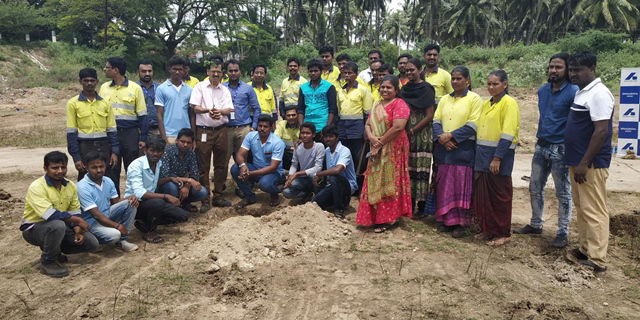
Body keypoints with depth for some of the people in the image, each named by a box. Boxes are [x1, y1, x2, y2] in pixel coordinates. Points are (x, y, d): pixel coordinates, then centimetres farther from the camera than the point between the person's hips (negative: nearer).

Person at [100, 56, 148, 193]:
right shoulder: (104, 88, 10)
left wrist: (142, 138, -5)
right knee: (111, 171, 8)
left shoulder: (135, 88, -1)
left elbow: (142, 115, 0)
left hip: (130, 133, -3)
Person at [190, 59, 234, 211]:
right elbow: (195, 107, -4)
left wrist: (219, 111, -19)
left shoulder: (225, 90, 13)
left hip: (221, 130, 4)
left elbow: (229, 109, 3)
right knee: (203, 167, -1)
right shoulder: (200, 87, 4)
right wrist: (208, 110, -23)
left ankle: (218, 197, 18)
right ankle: (205, 200, 6)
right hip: (204, 131, -3)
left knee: (221, 165, 7)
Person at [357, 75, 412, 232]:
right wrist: (371, 138, -8)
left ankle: (389, 219, 4)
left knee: (389, 183, -4)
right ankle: (376, 217, 18)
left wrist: (381, 142, -14)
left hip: (393, 150, -7)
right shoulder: (376, 106, 17)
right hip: (377, 151, 7)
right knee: (375, 183, 8)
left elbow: (398, 127, -20)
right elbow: (368, 125, 13)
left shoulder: (399, 104, -8)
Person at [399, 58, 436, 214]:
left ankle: (421, 206, 1)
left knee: (421, 169, -5)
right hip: (405, 135, 6)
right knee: (408, 168, 7)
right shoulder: (404, 89, 14)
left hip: (421, 135, -6)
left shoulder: (426, 89, -4)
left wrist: (412, 131, -12)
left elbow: (429, 116, -9)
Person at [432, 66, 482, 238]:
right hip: (444, 149, 5)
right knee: (444, 186, 8)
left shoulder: (474, 99, -2)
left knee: (461, 187, -2)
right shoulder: (444, 99, 15)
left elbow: (472, 125, -11)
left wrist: (450, 136, -15)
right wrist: (441, 137, -9)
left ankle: (461, 223, 7)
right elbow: (436, 121, 9)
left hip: (463, 149, -5)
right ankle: (447, 220, 18)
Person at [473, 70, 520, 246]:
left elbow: (508, 133, -16)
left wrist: (497, 158, -21)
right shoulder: (486, 104, 15)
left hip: (500, 154, -7)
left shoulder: (509, 103, -8)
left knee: (500, 195, 1)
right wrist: (478, 156, 13)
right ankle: (487, 229, 22)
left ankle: (503, 233, 12)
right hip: (482, 154, 7)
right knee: (482, 193, 9)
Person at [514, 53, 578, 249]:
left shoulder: (573, 92, -13)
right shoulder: (542, 90, 9)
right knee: (535, 188, 15)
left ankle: (563, 233, 15)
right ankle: (536, 225, 30)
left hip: (560, 149, -7)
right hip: (541, 146, 7)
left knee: (563, 193, 4)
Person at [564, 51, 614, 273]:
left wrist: (584, 163, -21)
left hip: (591, 164, -10)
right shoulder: (581, 92, 15)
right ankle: (585, 250, 27)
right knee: (581, 208, 16)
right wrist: (576, 162, 17)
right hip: (577, 162, 10)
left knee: (593, 211, -4)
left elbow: (601, 131, -21)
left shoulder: (598, 94, -15)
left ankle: (597, 260, 3)